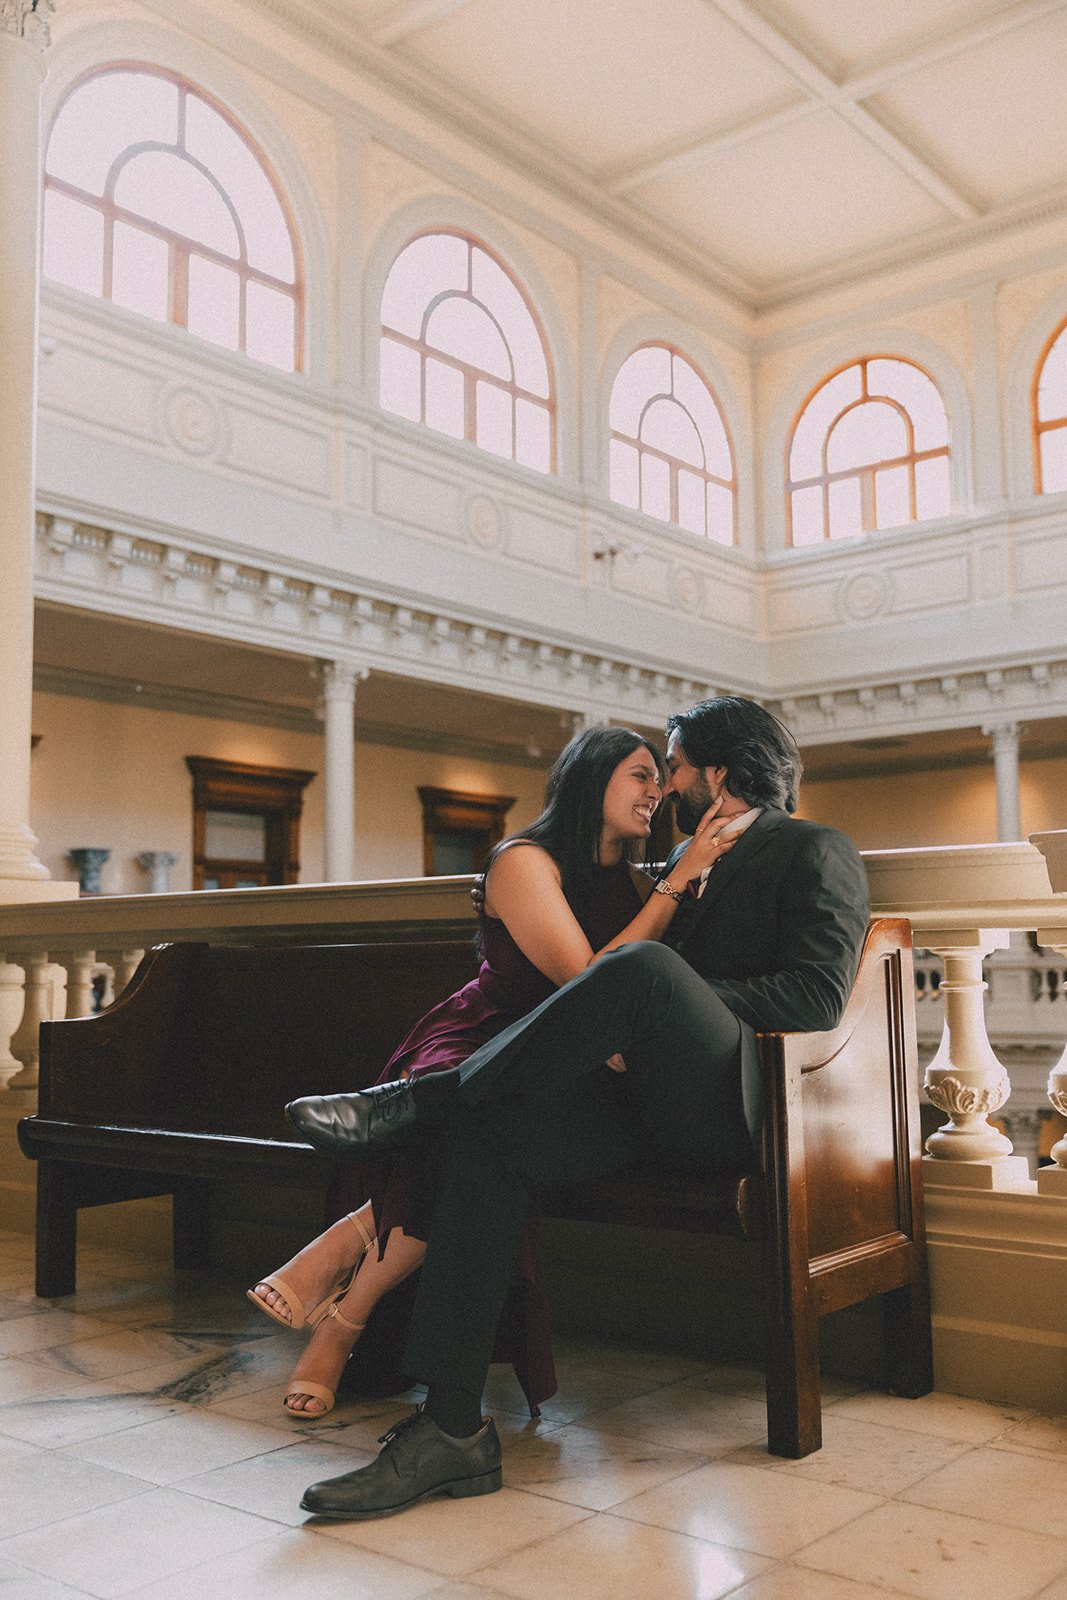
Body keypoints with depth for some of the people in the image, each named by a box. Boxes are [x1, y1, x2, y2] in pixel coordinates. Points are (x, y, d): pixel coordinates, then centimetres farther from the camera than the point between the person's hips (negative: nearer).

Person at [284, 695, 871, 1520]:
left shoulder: (814, 849, 3)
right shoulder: (694, 861, 27)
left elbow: (819, 997, -13)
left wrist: (653, 1009, -17)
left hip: (746, 1106, -7)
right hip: (660, 1099, 7)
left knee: (644, 968, -34)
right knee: (490, 1134, -18)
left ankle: (415, 1102, -21)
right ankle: (454, 1428, -19)